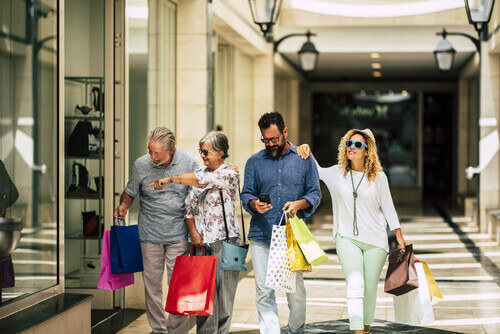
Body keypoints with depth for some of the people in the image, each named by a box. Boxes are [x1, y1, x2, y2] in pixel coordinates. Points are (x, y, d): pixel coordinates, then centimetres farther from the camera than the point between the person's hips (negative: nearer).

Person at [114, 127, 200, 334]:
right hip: (149, 233, 1)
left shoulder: (188, 162, -4)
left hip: (178, 234, -1)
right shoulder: (141, 165, -3)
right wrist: (123, 206, -7)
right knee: (152, 282, 5)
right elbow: (131, 191, 13)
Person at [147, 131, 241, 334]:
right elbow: (189, 205, 13)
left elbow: (203, 180, -21)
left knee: (223, 291, -3)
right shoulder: (200, 175, 14)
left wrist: (171, 179, -25)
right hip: (201, 241, 5)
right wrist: (193, 231, -2)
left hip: (224, 240, -5)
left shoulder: (230, 174, -5)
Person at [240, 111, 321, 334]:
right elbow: (246, 194, 9)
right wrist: (254, 204, -14)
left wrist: (299, 204, -12)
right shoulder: (254, 162, 10)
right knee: (264, 292, -3)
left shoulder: (304, 159, 9)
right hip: (261, 237, 1)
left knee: (296, 291, 1)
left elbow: (315, 193, 9)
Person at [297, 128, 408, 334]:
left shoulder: (378, 177, 2)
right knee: (355, 285, -18)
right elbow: (315, 170, 22)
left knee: (369, 290, 5)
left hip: (375, 241, 0)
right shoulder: (337, 173, 5)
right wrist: (307, 151, 3)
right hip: (347, 238, 0)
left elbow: (388, 209, 8)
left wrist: (400, 238, 7)